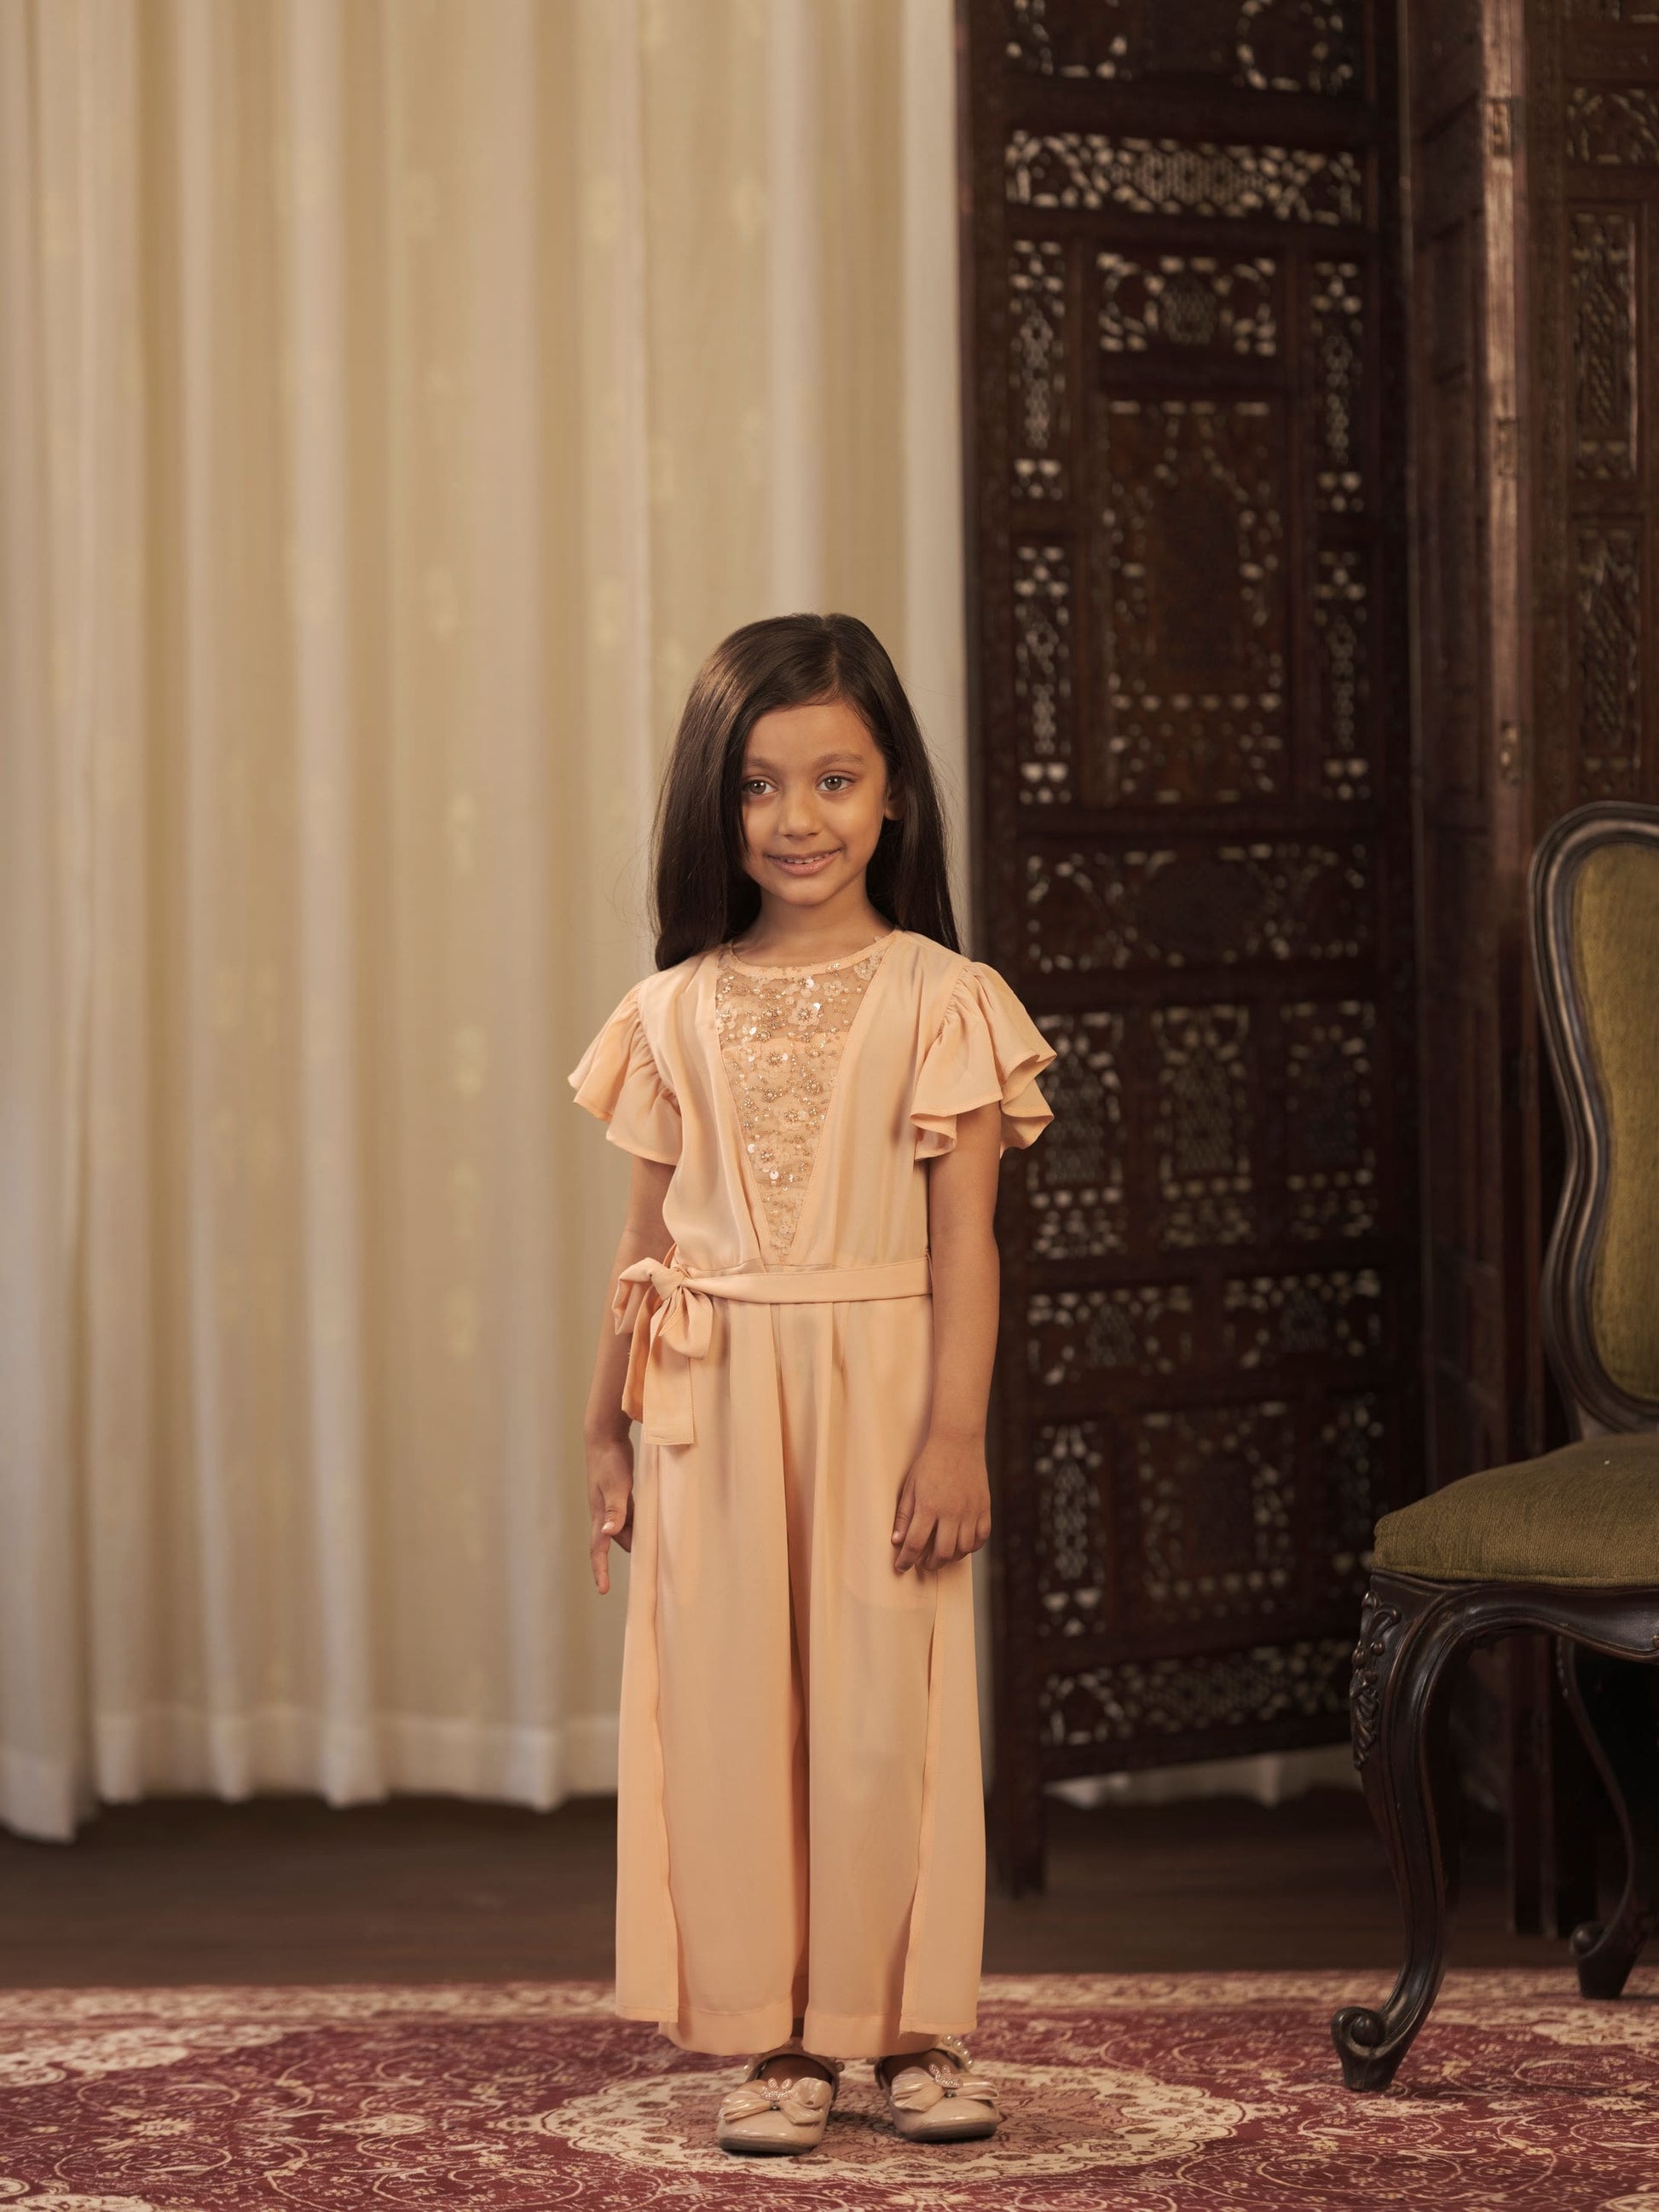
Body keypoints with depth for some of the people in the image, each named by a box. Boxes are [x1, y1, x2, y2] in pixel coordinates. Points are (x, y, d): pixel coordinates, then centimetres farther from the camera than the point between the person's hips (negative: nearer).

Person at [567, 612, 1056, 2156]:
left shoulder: (938, 998, -2)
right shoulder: (678, 1011, 6)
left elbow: (964, 1237, -5)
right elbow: (647, 1240, 10)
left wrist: (956, 1430, -11)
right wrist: (608, 1432, 10)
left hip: (876, 1388, -2)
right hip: (713, 1397, 3)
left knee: (884, 1710, 0)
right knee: (730, 1714, 4)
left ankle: (915, 2027, 15)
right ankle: (773, 2041, 13)